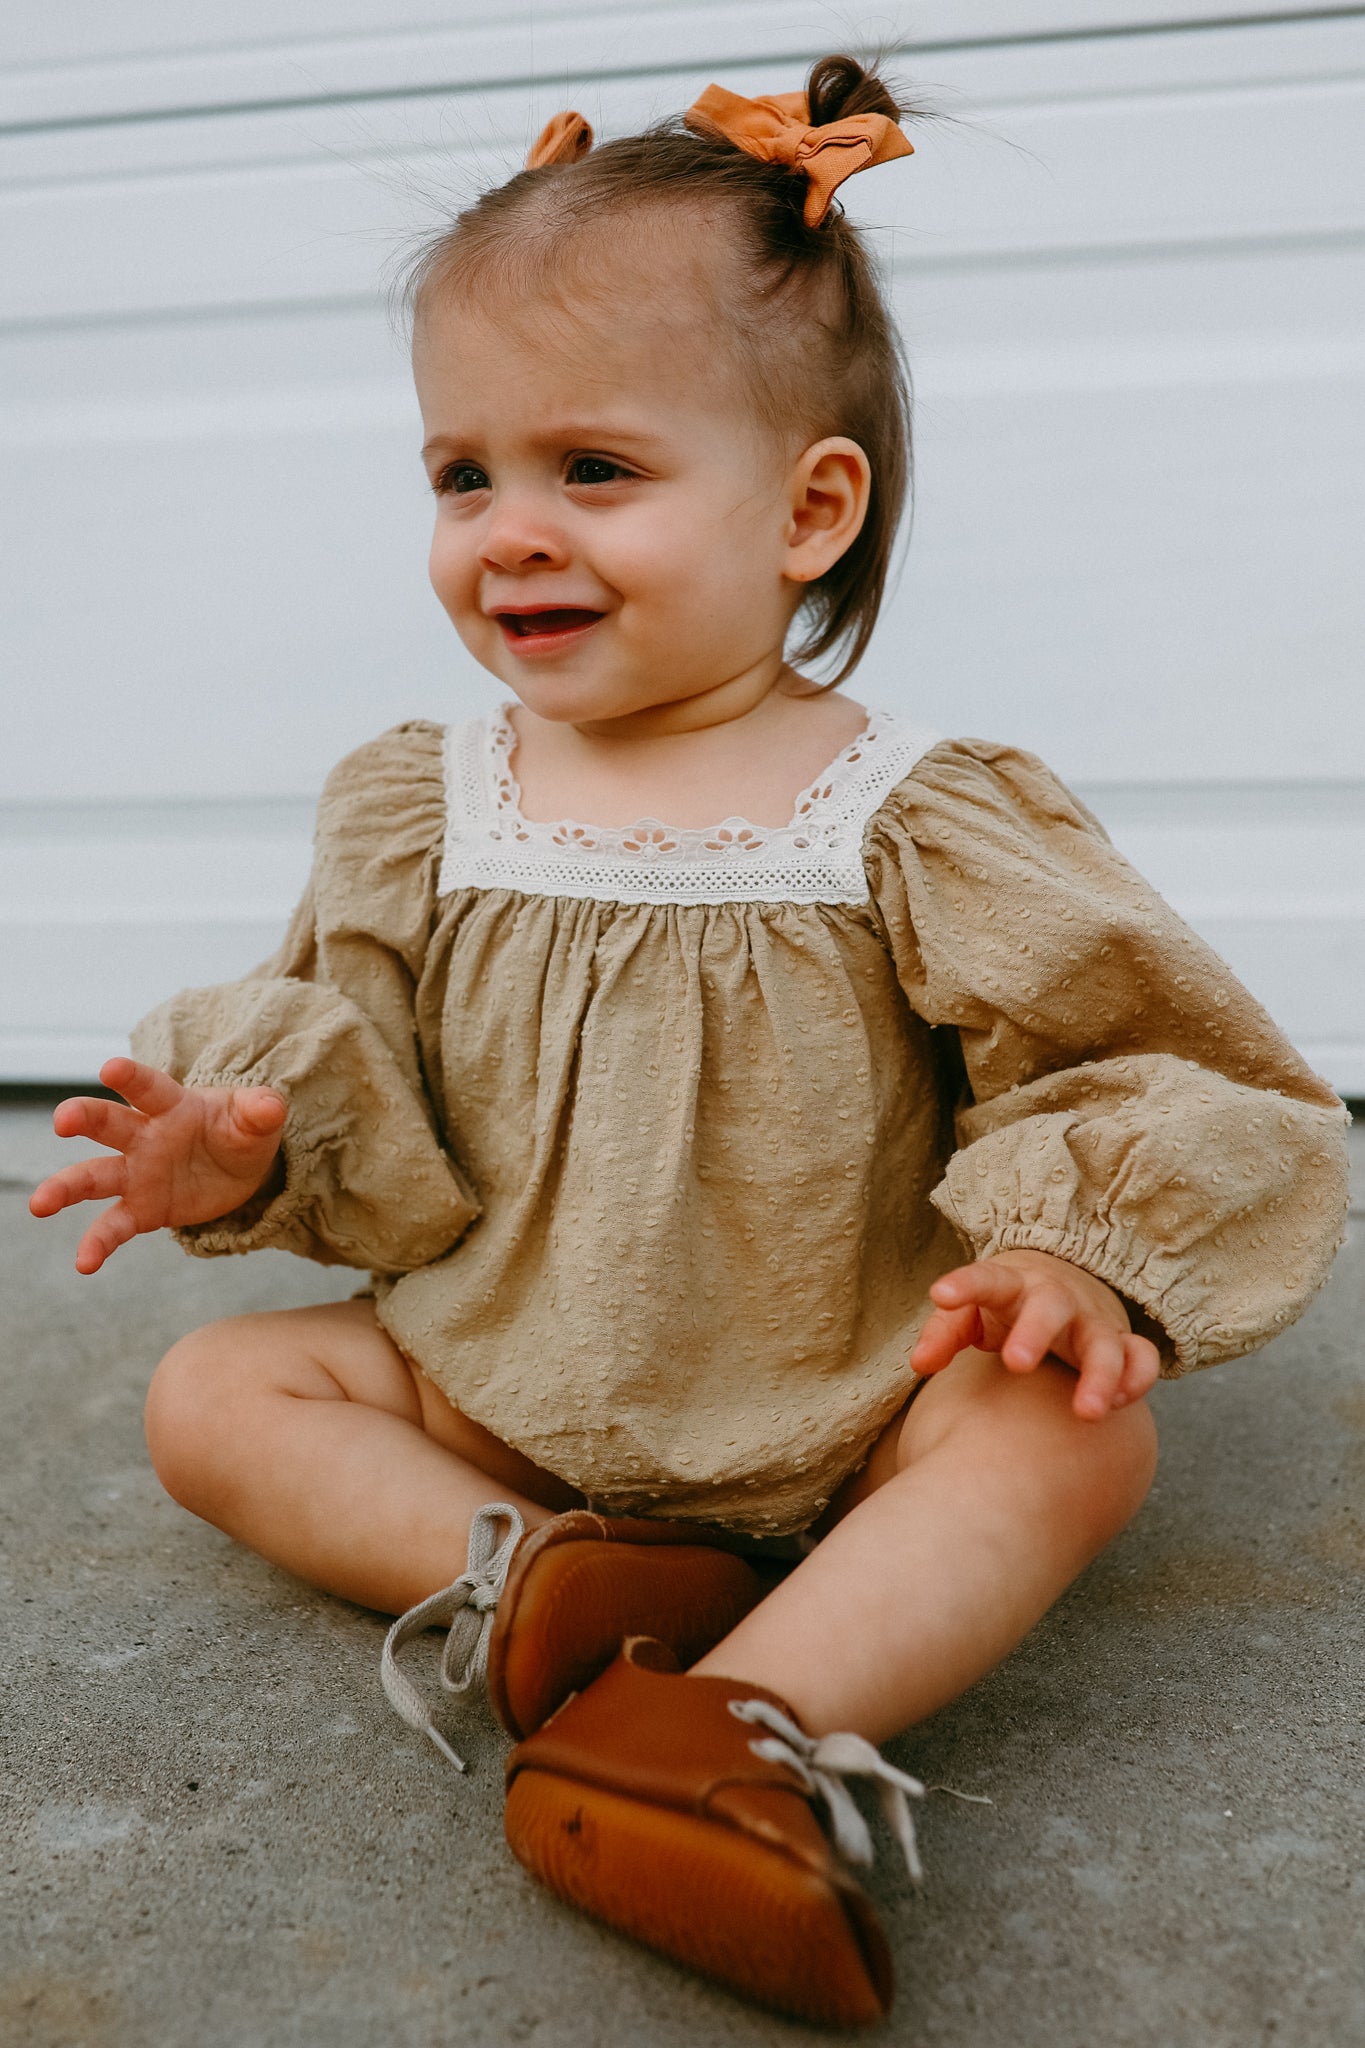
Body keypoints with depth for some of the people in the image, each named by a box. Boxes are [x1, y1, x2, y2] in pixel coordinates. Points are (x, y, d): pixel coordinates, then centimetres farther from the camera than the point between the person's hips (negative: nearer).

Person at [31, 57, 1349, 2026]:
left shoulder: (915, 824, -11)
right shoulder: (422, 812, 0)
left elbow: (1164, 1064, -6)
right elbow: (385, 1129, 6)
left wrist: (1077, 1241, -23)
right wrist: (262, 1138, -15)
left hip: (847, 1398, -3)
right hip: (499, 1384, 4)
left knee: (1079, 1423, -27)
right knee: (213, 1388, -8)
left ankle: (766, 1721, -44)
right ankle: (521, 1576, -26)